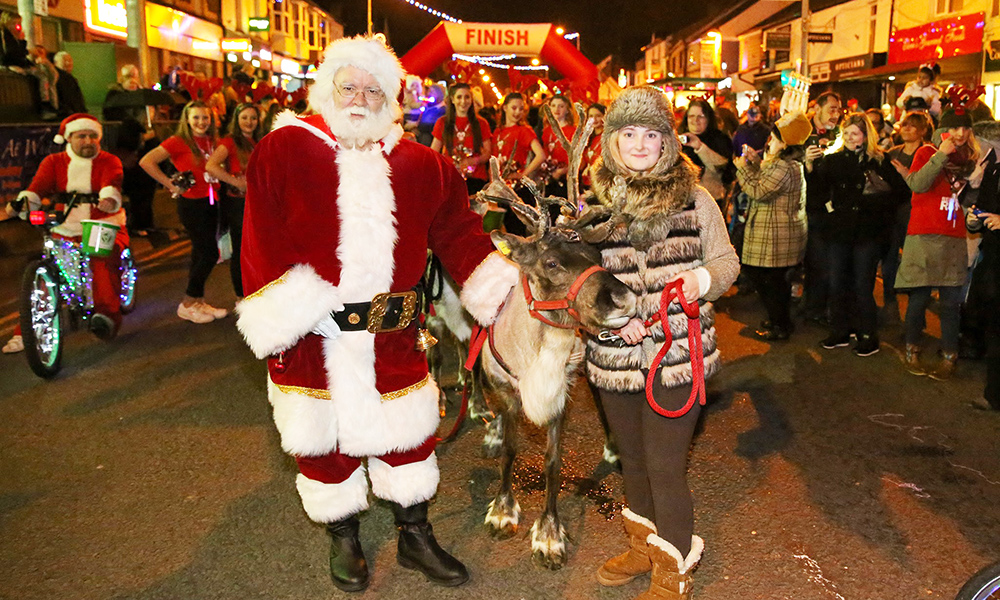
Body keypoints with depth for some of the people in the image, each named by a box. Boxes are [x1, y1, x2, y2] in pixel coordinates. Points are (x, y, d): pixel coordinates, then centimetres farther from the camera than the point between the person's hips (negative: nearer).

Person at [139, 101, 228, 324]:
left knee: (201, 254, 12)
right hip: (191, 203, -7)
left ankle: (198, 302, 22)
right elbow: (146, 161, -14)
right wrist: (171, 185, -13)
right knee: (210, 253, -9)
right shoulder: (179, 141, -9)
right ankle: (187, 305, 3)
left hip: (210, 202, 7)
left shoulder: (210, 142, 10)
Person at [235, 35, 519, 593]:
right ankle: (344, 541, 38)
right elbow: (264, 242, -11)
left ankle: (416, 537, 37)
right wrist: (279, 316, -19)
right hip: (311, 334, -2)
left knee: (407, 429, 14)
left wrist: (490, 276, -7)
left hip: (392, 335, 3)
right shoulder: (283, 150, -5)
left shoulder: (420, 164, 5)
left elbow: (456, 228, 7)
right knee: (324, 438, 13)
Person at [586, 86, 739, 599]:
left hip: (678, 354, -2)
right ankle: (643, 547, 44)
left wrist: (703, 279, -17)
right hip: (614, 355, 3)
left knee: (665, 467, 0)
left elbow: (726, 260, 5)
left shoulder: (693, 197, -2)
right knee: (632, 460, 20)